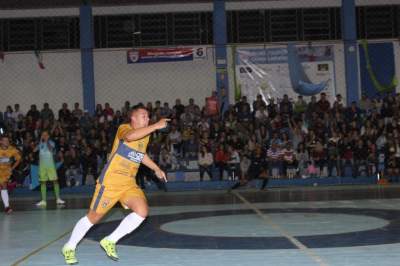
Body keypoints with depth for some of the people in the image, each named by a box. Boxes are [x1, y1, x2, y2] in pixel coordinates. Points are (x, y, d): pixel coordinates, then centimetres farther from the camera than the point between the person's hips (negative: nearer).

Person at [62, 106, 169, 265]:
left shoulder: (146, 135, 10)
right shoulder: (124, 128, -13)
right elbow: (130, 136, -39)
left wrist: (157, 169, 28)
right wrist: (156, 126, -39)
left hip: (129, 184, 6)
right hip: (110, 182, -6)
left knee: (142, 211, -16)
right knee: (93, 217, 2)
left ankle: (110, 241, 0)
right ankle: (69, 248, 25)